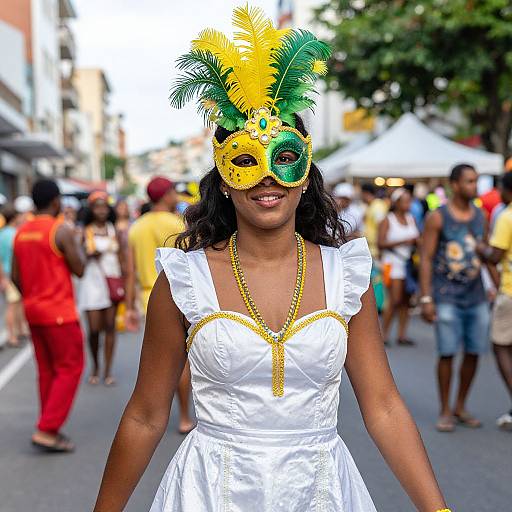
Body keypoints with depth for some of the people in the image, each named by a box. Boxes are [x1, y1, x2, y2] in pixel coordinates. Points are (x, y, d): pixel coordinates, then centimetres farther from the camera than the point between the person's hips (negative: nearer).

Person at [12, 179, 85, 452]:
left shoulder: (21, 233, 7)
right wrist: (75, 244, 4)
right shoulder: (62, 231, -14)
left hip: (33, 310, 7)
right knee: (69, 369, 1)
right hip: (59, 311, -7)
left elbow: (16, 276, 9)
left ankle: (50, 429, 19)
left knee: (47, 371, 14)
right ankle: (46, 430, -5)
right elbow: (79, 269, -10)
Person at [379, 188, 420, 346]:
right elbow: (381, 244, -10)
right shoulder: (387, 221, -2)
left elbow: (417, 239, 20)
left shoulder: (411, 219, 14)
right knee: (395, 300, -11)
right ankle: (384, 333, -1)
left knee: (406, 300, 3)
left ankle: (402, 334, 7)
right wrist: (402, 242, -16)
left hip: (410, 264, 5)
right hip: (394, 263, -5)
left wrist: (416, 241, -4)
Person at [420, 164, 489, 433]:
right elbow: (426, 259, -6)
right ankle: (445, 411, 11)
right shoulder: (438, 218, -5)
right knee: (447, 353, -3)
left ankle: (461, 407, 22)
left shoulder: (480, 216, 9)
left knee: (474, 353, 6)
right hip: (447, 297, -5)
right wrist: (426, 299, -11)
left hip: (476, 297, 5)